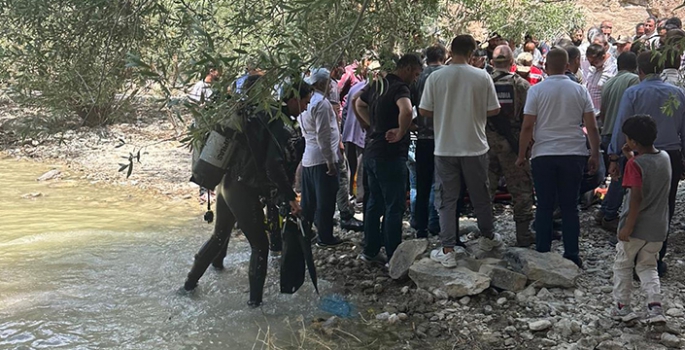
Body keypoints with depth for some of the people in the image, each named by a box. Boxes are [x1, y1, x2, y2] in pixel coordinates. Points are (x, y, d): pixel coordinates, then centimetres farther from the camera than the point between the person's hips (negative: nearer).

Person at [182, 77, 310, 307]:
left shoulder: (257, 114, 7)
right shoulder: (280, 126, -18)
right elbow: (274, 166, -25)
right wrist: (290, 197, -19)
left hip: (227, 182, 8)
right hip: (244, 191, -8)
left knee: (219, 236, 25)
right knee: (260, 245, 8)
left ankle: (191, 280, 37)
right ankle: (255, 299, 12)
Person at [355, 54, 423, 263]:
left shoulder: (377, 84, 10)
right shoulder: (400, 88, -17)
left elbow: (359, 104, 27)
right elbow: (406, 111, -38)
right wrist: (401, 132, -22)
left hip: (372, 152, 9)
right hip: (390, 155, -9)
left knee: (374, 203, 17)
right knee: (394, 206, -1)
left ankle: (370, 251, 25)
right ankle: (394, 258, 3)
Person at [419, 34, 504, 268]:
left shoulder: (435, 77, -8)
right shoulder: (482, 77, -7)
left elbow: (423, 111, -4)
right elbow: (493, 110, -2)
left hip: (445, 148, -1)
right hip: (475, 147, 1)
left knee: (446, 199, 6)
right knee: (480, 195, 18)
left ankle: (447, 251, 4)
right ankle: (488, 237, 36)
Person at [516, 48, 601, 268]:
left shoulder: (536, 90, -4)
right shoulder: (580, 91, 3)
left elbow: (527, 127, -5)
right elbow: (592, 127, 2)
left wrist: (522, 155, 3)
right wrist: (595, 154, 9)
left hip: (544, 155, -2)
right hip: (574, 154, 2)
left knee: (545, 206, 6)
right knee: (570, 207, 8)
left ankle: (542, 255, 9)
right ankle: (572, 256, 10)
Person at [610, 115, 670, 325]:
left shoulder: (635, 164, -19)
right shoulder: (665, 158, 3)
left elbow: (637, 198, -24)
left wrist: (627, 227, -21)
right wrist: (633, 157, 10)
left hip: (636, 227, -6)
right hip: (658, 228, 6)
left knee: (623, 265, 12)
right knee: (648, 266, 18)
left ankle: (623, 307, 18)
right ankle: (655, 306, 4)